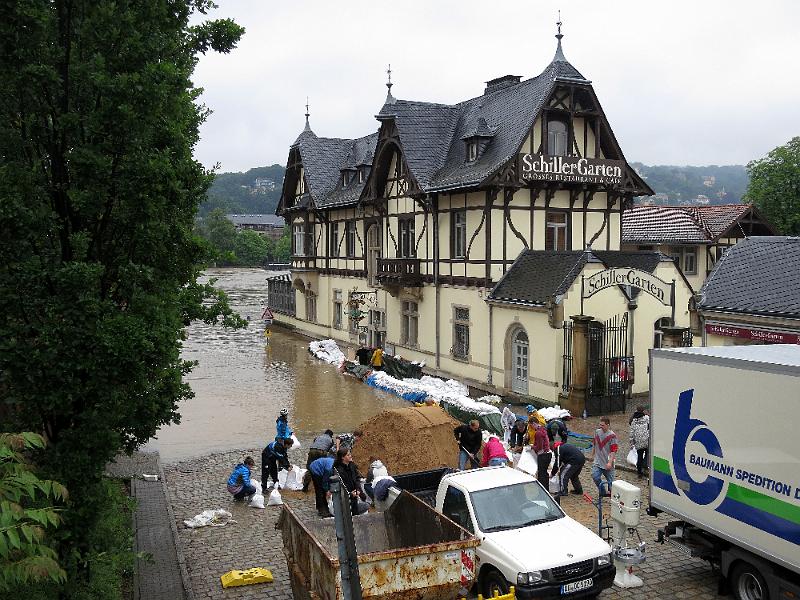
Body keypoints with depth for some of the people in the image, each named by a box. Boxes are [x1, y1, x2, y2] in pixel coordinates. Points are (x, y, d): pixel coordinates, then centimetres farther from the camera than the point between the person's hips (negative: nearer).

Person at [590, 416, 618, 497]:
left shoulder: (612, 436, -12)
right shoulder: (597, 432, 4)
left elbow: (613, 451, -14)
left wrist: (610, 462, -22)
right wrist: (592, 455, 25)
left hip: (607, 463, -4)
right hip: (597, 461, 4)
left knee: (610, 480, 4)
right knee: (595, 476, -14)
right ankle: (603, 492, 5)